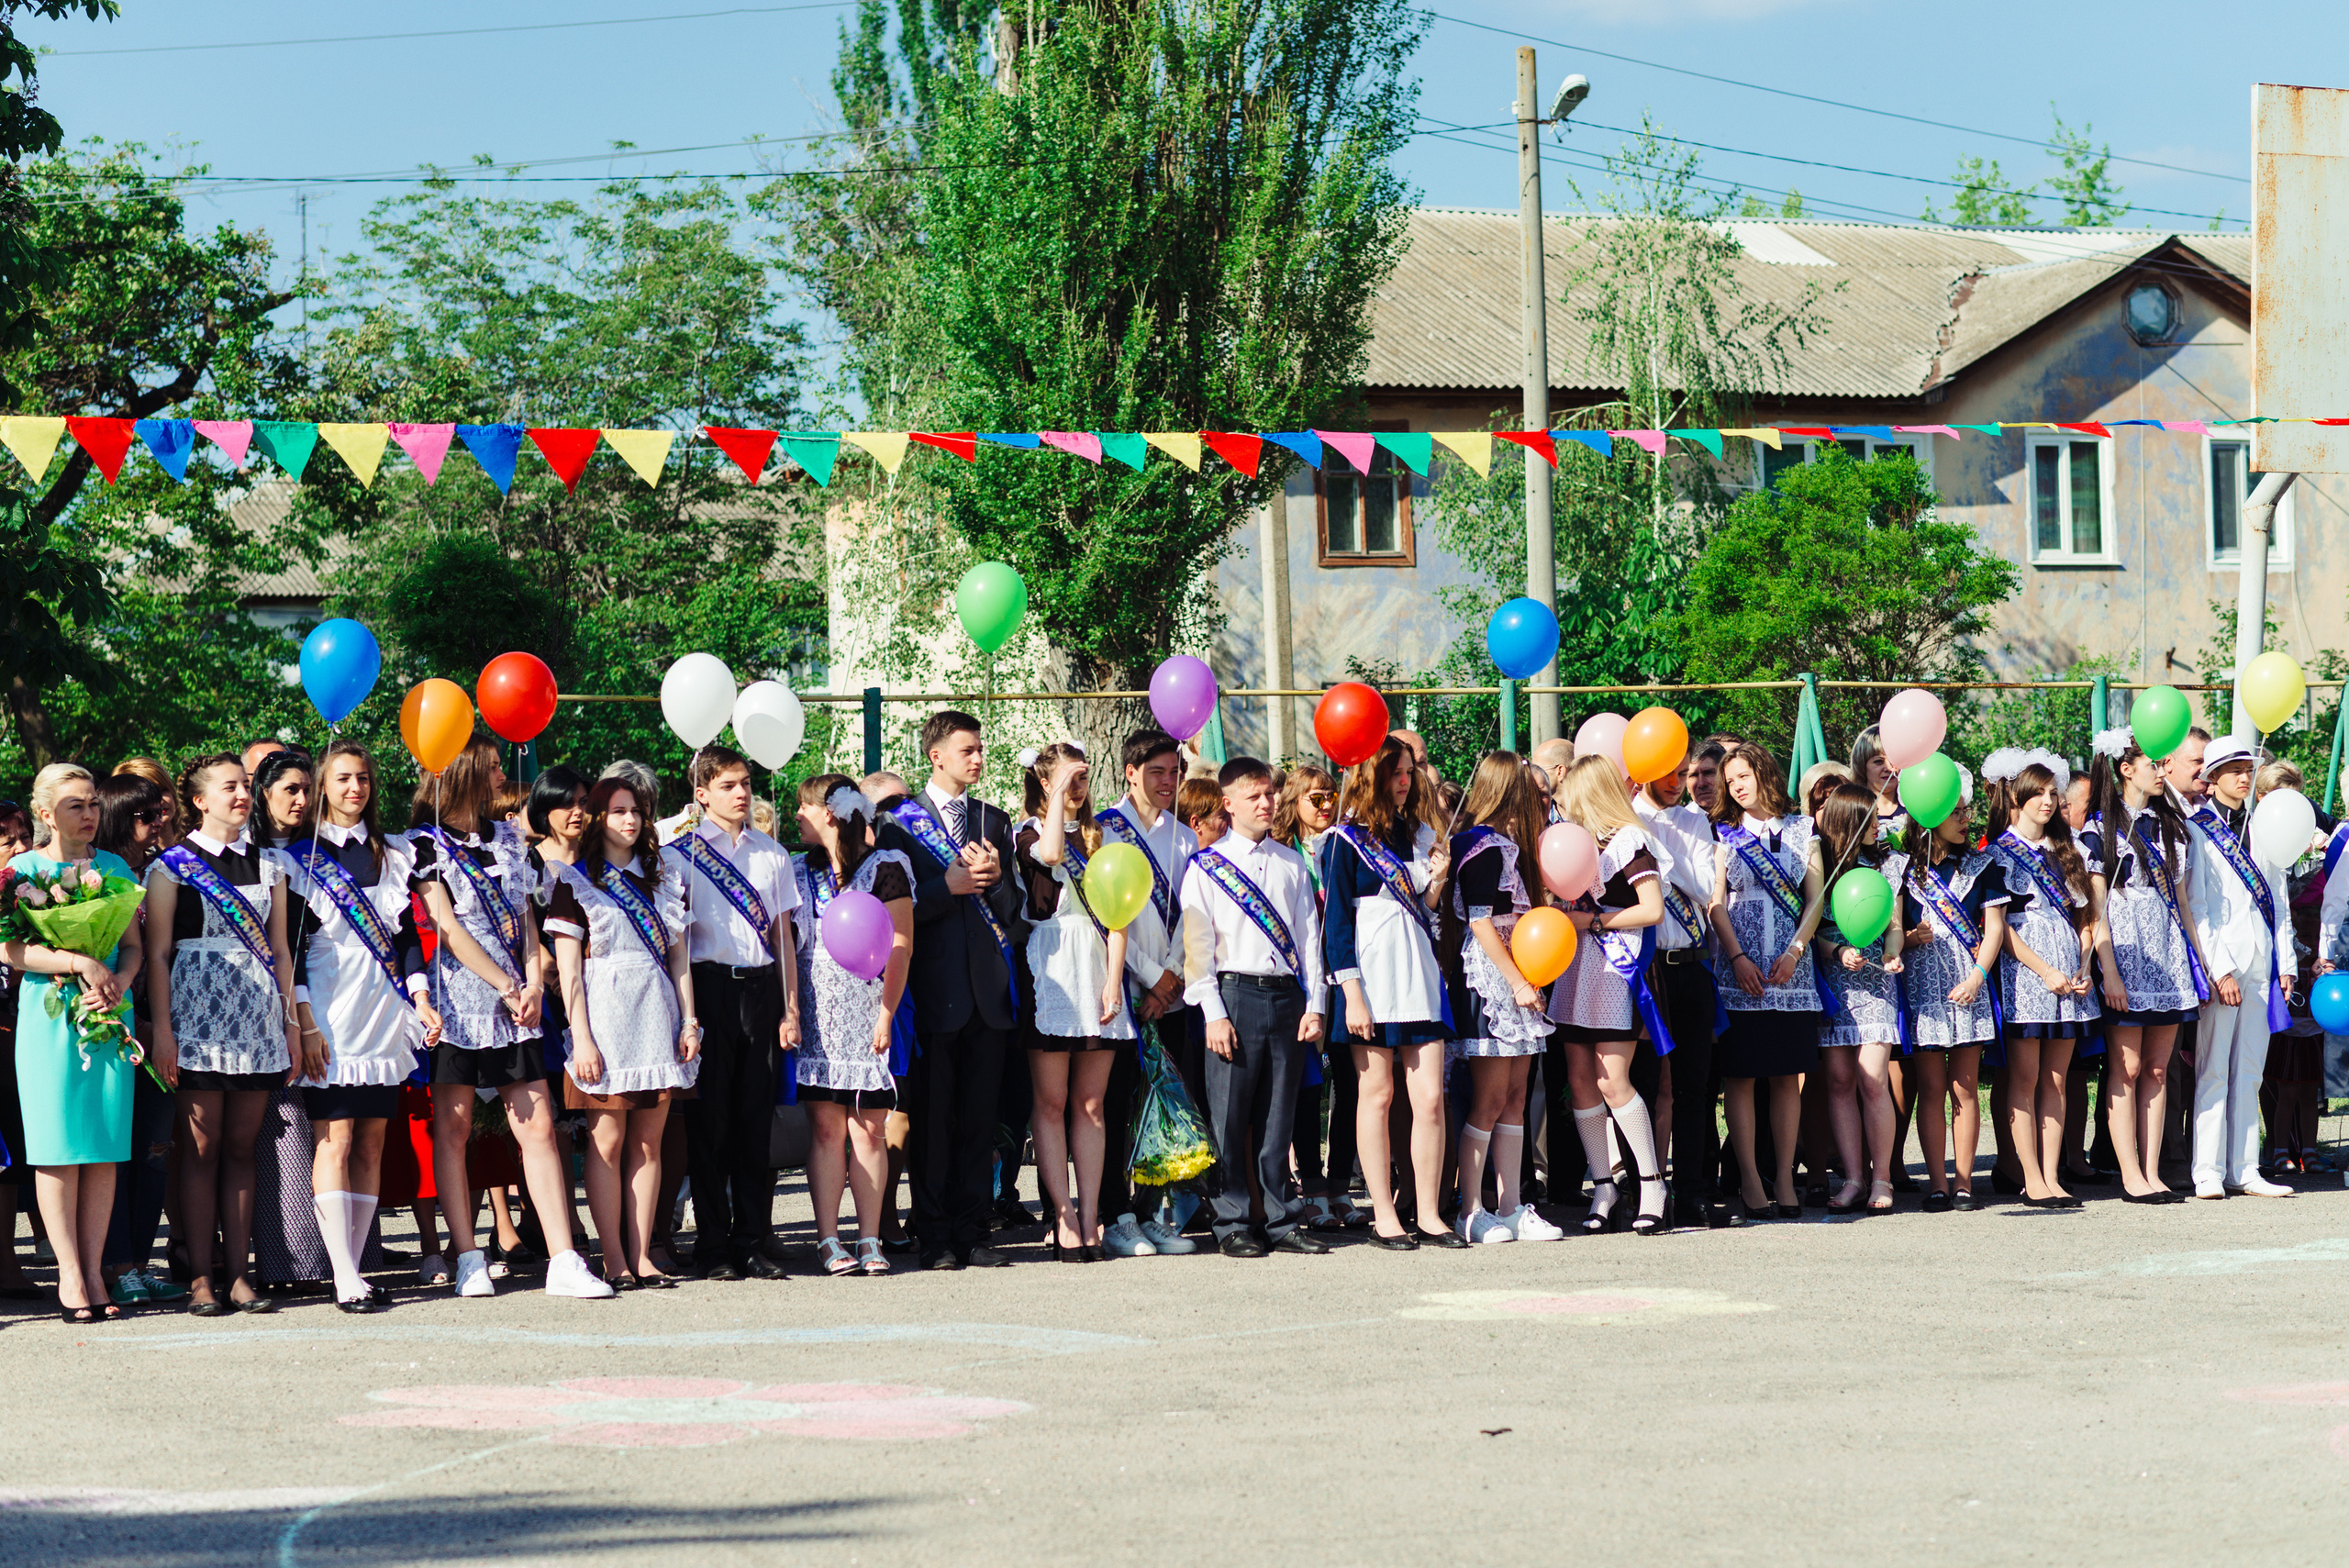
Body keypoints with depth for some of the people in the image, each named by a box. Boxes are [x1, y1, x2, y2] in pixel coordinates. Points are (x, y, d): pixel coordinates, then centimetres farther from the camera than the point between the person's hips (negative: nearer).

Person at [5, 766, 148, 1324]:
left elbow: (134, 945, 12)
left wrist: (118, 978, -9)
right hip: (49, 1019, -3)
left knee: (106, 1147, 0)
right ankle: (70, 1274, -2)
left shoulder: (114, 868, 13)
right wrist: (81, 963, -17)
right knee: (59, 1146, -6)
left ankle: (94, 1272, 3)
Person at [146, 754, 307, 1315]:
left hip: (258, 1013, 4)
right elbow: (157, 953, -1)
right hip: (198, 1011, -3)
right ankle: (201, 1277, -1)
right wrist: (162, 1031, -9)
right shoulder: (172, 865, 2)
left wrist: (292, 1023, 10)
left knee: (241, 1147, 4)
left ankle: (240, 1274, 5)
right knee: (202, 1148, -3)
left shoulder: (269, 866, 14)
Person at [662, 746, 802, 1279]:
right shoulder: (681, 853, 2)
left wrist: (790, 1009, 9)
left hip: (761, 986, 3)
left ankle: (753, 1241, 10)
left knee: (756, 1117, 4)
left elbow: (783, 935, 15)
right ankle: (713, 1246, 4)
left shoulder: (771, 854, 13)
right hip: (710, 985, -3)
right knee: (709, 1119, -1)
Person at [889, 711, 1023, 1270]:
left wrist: (993, 878, -6)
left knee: (979, 1117, 5)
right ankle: (935, 1238, 3)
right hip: (933, 987, -4)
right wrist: (948, 885, -14)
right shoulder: (902, 820, 3)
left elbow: (1014, 909, 12)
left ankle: (972, 1232, 9)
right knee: (930, 1116, -2)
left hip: (988, 988, 4)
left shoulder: (994, 821, 16)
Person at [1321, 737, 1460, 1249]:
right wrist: (1352, 994, -12)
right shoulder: (1345, 841, -2)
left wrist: (1437, 879, 1)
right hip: (1373, 981, -5)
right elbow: (1336, 920, -6)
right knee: (1377, 1095, -1)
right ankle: (1384, 1217, 3)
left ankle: (1429, 1215, 3)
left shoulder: (1418, 833, 15)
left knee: (1430, 1097, -1)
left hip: (1420, 976, 5)